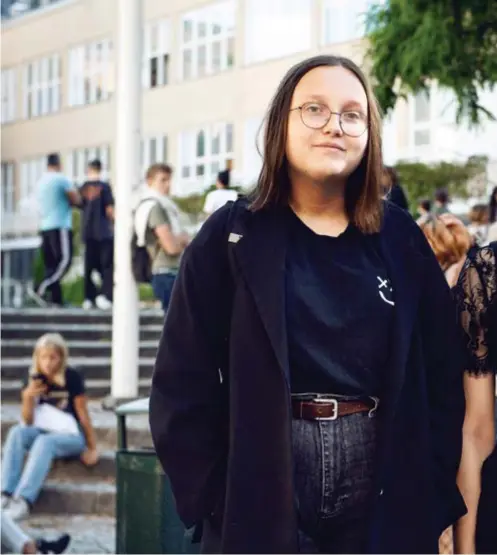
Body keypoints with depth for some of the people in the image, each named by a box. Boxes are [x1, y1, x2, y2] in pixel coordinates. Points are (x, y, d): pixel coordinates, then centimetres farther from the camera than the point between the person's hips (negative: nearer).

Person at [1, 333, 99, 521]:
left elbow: (83, 414, -5)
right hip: (43, 431, 4)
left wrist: (92, 448, 0)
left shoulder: (72, 378, -12)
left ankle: (23, 501, -45)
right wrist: (28, 397, -18)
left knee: (44, 441, -35)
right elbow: (28, 422, 1)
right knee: (16, 432, -25)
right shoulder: (34, 380, 0)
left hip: (71, 436, -4)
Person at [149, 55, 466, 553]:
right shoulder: (233, 237, -2)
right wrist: (215, 502, -9)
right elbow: (183, 384, -4)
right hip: (262, 508, -2)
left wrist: (434, 504, 1)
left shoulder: (400, 240, 5)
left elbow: (441, 377, 6)